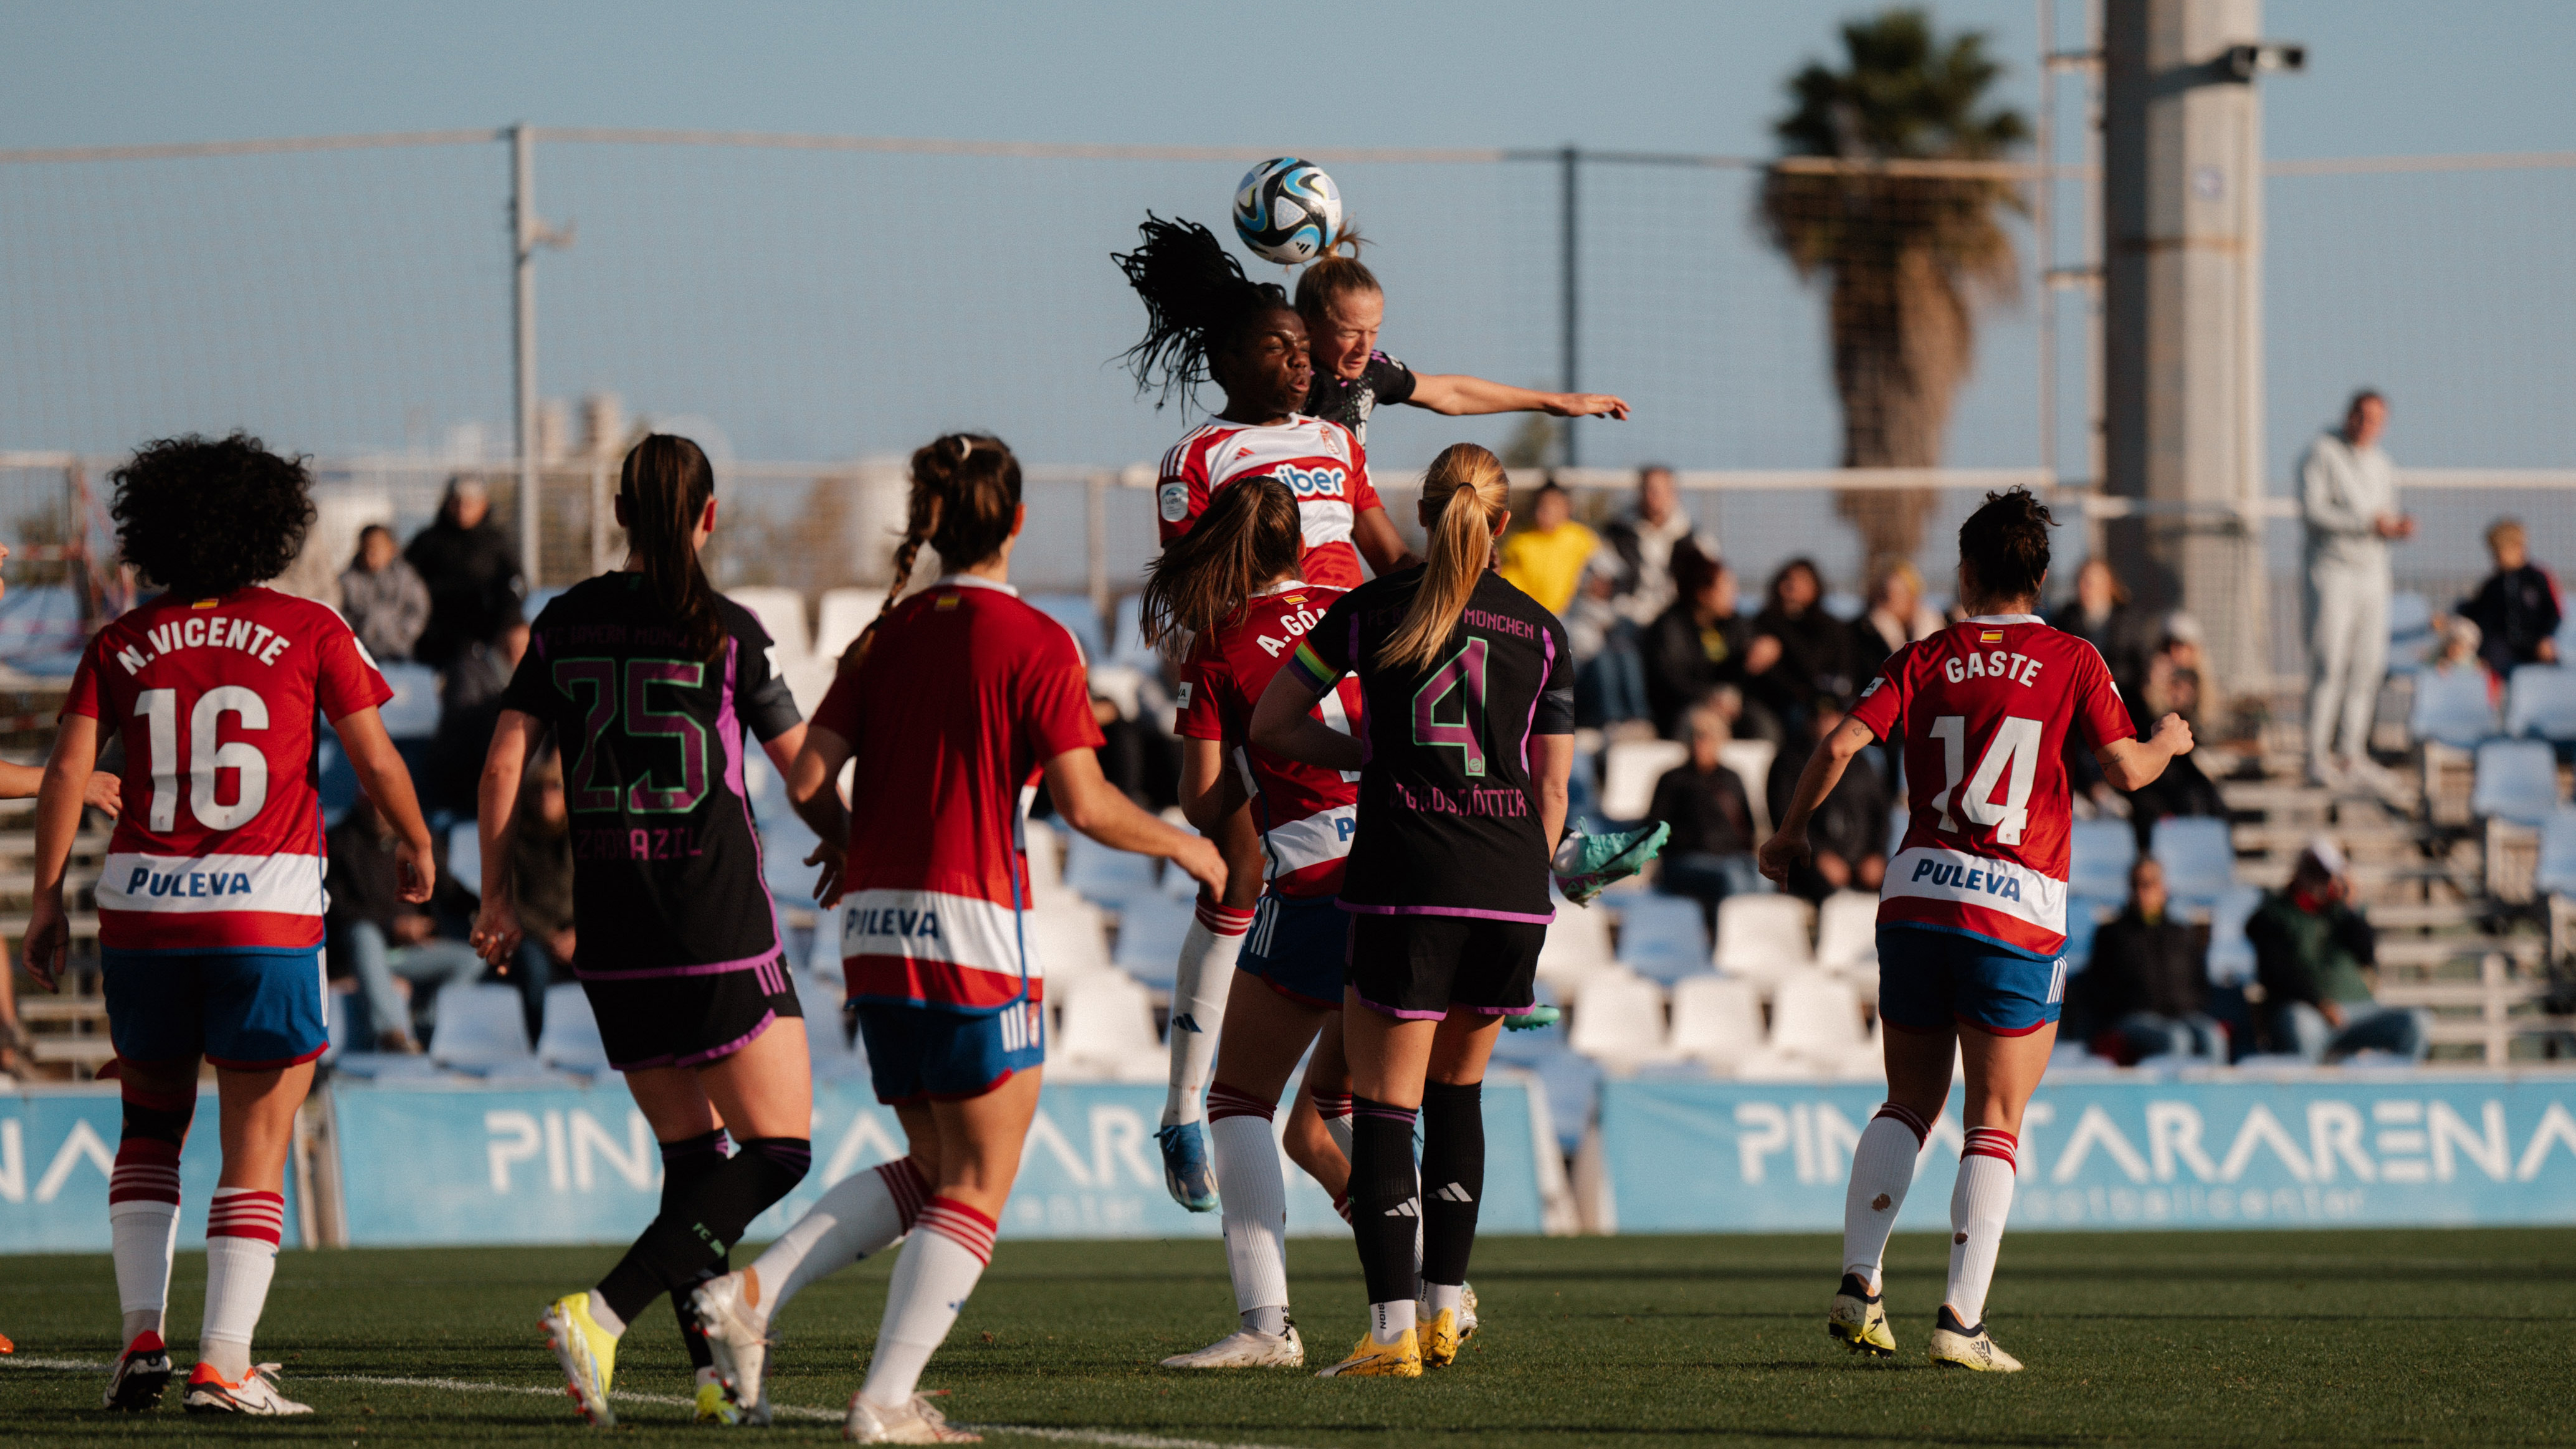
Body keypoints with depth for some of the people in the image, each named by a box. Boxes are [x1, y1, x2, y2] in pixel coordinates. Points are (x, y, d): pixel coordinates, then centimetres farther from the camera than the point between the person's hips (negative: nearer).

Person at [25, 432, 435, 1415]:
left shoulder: (121, 646, 6)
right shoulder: (309, 632, 0)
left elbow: (67, 769, -1)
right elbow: (375, 760, 2)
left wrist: (47, 899, 5)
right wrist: (416, 846, 20)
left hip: (141, 905, 3)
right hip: (266, 906, -3)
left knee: (151, 1124, 20)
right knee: (257, 1148, 3)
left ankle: (141, 1335, 8)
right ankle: (223, 1366, -5)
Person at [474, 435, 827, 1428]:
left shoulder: (567, 623, 5)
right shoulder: (726, 631, -6)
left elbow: (506, 759, 3)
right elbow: (807, 773, 1)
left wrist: (499, 896, 10)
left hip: (611, 931, 5)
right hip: (720, 923, -5)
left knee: (689, 1151, 16)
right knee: (777, 1149, 1)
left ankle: (715, 1368, 9)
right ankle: (602, 1315, -16)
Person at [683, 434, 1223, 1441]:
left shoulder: (886, 639, 8)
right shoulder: (1034, 643, -7)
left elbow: (808, 779, 3)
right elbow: (1085, 804, -11)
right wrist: (1184, 845, 5)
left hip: (874, 931, 6)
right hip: (973, 929, -6)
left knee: (930, 1170, 18)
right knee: (977, 1189, 3)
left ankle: (752, 1292, 3)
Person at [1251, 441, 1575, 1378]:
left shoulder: (1374, 610, 3)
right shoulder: (1540, 632, 9)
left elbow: (1271, 725, 10)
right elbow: (1552, 785, 10)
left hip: (1406, 885, -3)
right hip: (1511, 885, 3)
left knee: (1384, 1108, -1)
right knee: (1457, 1092, 20)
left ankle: (1392, 1332, -10)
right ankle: (1446, 1308, 23)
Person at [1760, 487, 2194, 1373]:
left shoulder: (1924, 661, 6)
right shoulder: (2071, 662, 0)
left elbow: (1840, 746, -3)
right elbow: (2126, 769, -2)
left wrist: (1789, 835, 10)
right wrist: (2170, 744, 21)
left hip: (1916, 899, 3)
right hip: (2018, 913, -3)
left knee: (1908, 1107, 17)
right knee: (1995, 1126, 1)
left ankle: (1858, 1284, 5)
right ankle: (1961, 1318, -8)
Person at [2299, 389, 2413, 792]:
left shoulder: (2383, 468, 17)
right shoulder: (2322, 453, -5)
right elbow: (2312, 509, -15)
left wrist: (2398, 529, 0)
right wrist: (2366, 523, -21)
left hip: (2373, 574, 7)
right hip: (2332, 572, -7)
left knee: (2367, 667, 4)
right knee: (2329, 664, -12)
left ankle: (2352, 757, 9)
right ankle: (2317, 757, -12)